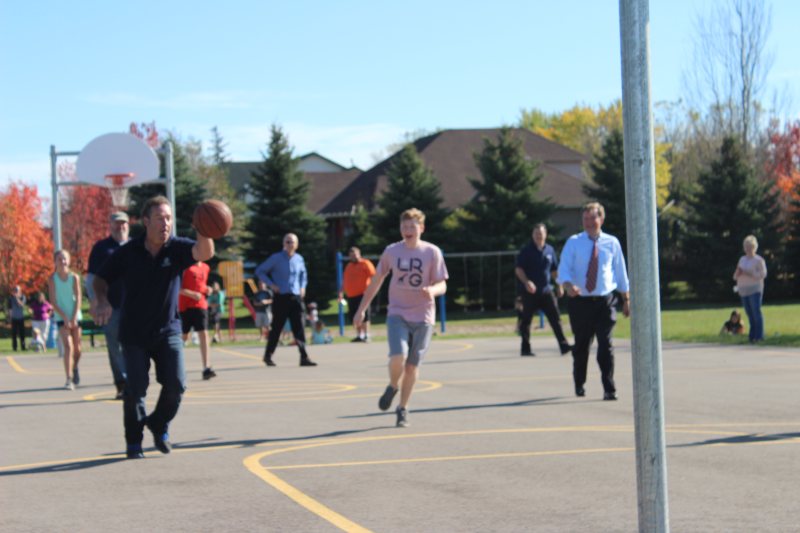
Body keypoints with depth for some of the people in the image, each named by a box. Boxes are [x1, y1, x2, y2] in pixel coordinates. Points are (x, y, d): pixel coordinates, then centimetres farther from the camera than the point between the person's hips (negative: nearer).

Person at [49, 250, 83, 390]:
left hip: (75, 316, 2)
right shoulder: (52, 279, -4)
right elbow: (53, 301, -6)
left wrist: (74, 318, -12)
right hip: (61, 317, -2)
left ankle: (75, 368, 37)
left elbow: (78, 298, -4)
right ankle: (69, 379, -20)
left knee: (77, 348, 7)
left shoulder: (74, 277, -1)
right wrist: (65, 318, -13)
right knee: (68, 346, -17)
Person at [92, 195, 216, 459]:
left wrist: (204, 232, -48)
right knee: (136, 389, -4)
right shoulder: (128, 252, -6)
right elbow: (101, 278, 4)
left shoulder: (177, 248, -7)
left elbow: (204, 253, -27)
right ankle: (133, 442, 15)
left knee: (176, 385, -8)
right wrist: (102, 301, -16)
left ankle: (159, 425, 22)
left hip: (168, 330, 1)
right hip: (134, 333, -1)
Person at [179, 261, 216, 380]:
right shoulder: (186, 268, -10)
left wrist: (207, 289, 6)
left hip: (201, 305, 4)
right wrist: (192, 294, -22)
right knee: (183, 337, 6)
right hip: (185, 306, -4)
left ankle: (206, 369, -13)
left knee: (204, 335, -8)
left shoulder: (205, 268, 10)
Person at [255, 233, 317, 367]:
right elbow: (259, 271, 2)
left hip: (295, 297, 3)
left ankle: (304, 357, -7)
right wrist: (271, 284, -8)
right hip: (281, 298, -3)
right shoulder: (276, 258, -3)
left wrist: (303, 287, 11)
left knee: (299, 327, -4)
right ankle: (268, 356, 18)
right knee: (276, 327, 2)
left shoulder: (299, 259, 10)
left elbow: (303, 274, 28)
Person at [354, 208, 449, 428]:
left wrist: (432, 290, -26)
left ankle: (403, 409, 19)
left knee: (412, 365, 3)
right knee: (398, 357, -21)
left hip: (423, 317, 0)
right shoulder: (391, 251, 3)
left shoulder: (432, 252, -2)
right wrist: (361, 309, 10)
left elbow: (442, 285, -2)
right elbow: (376, 281, 11)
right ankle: (393, 386, 11)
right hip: (397, 314, 0)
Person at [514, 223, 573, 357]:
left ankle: (563, 345, -6)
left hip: (546, 290, 3)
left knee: (555, 317, -4)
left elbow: (554, 270, 18)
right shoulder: (526, 251, -4)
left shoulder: (549, 250, 9)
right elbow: (518, 269, -9)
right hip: (529, 291, -3)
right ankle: (525, 348, 11)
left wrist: (559, 285, 14)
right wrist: (526, 282, -24)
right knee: (526, 320, 3)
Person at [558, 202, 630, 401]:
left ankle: (609, 389, -8)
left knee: (606, 345, -10)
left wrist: (626, 299, 12)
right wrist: (568, 285, -29)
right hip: (580, 301, 1)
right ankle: (579, 384, 31)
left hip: (605, 302, 0)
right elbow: (564, 268, -8)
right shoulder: (573, 242, 2)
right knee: (581, 345, 11)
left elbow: (620, 272, 11)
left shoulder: (612, 243, 5)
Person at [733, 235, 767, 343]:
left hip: (755, 290, -6)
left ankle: (759, 336, -11)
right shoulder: (742, 259, 17)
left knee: (756, 312, -11)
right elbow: (735, 276, 19)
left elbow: (763, 274, -9)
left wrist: (749, 274, -17)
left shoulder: (759, 260, -2)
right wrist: (738, 273, -5)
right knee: (749, 314, 5)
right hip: (743, 291, 6)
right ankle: (752, 335, 8)